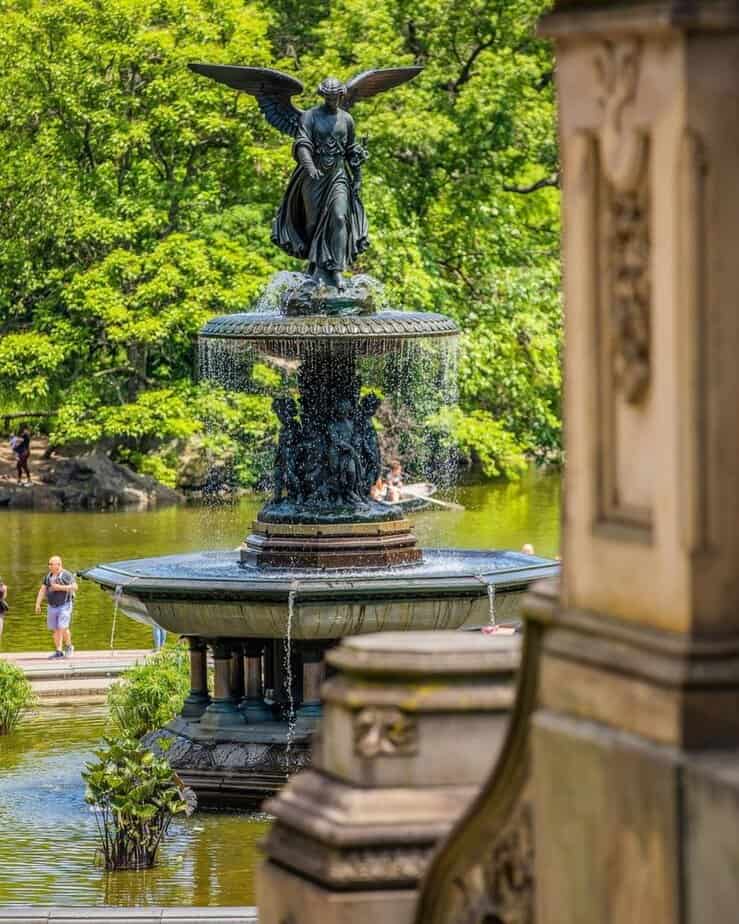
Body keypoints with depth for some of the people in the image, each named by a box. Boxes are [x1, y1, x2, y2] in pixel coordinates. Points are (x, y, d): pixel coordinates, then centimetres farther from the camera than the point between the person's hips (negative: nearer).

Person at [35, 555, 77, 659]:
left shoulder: (66, 575, -8)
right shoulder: (48, 576, 9)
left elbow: (74, 587, -15)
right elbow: (42, 591, 8)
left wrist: (60, 587, -20)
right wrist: (38, 604, -1)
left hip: (64, 606, -6)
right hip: (52, 607, 6)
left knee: (63, 628, -12)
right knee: (54, 629, 4)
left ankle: (69, 647, 10)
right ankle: (59, 652, 8)